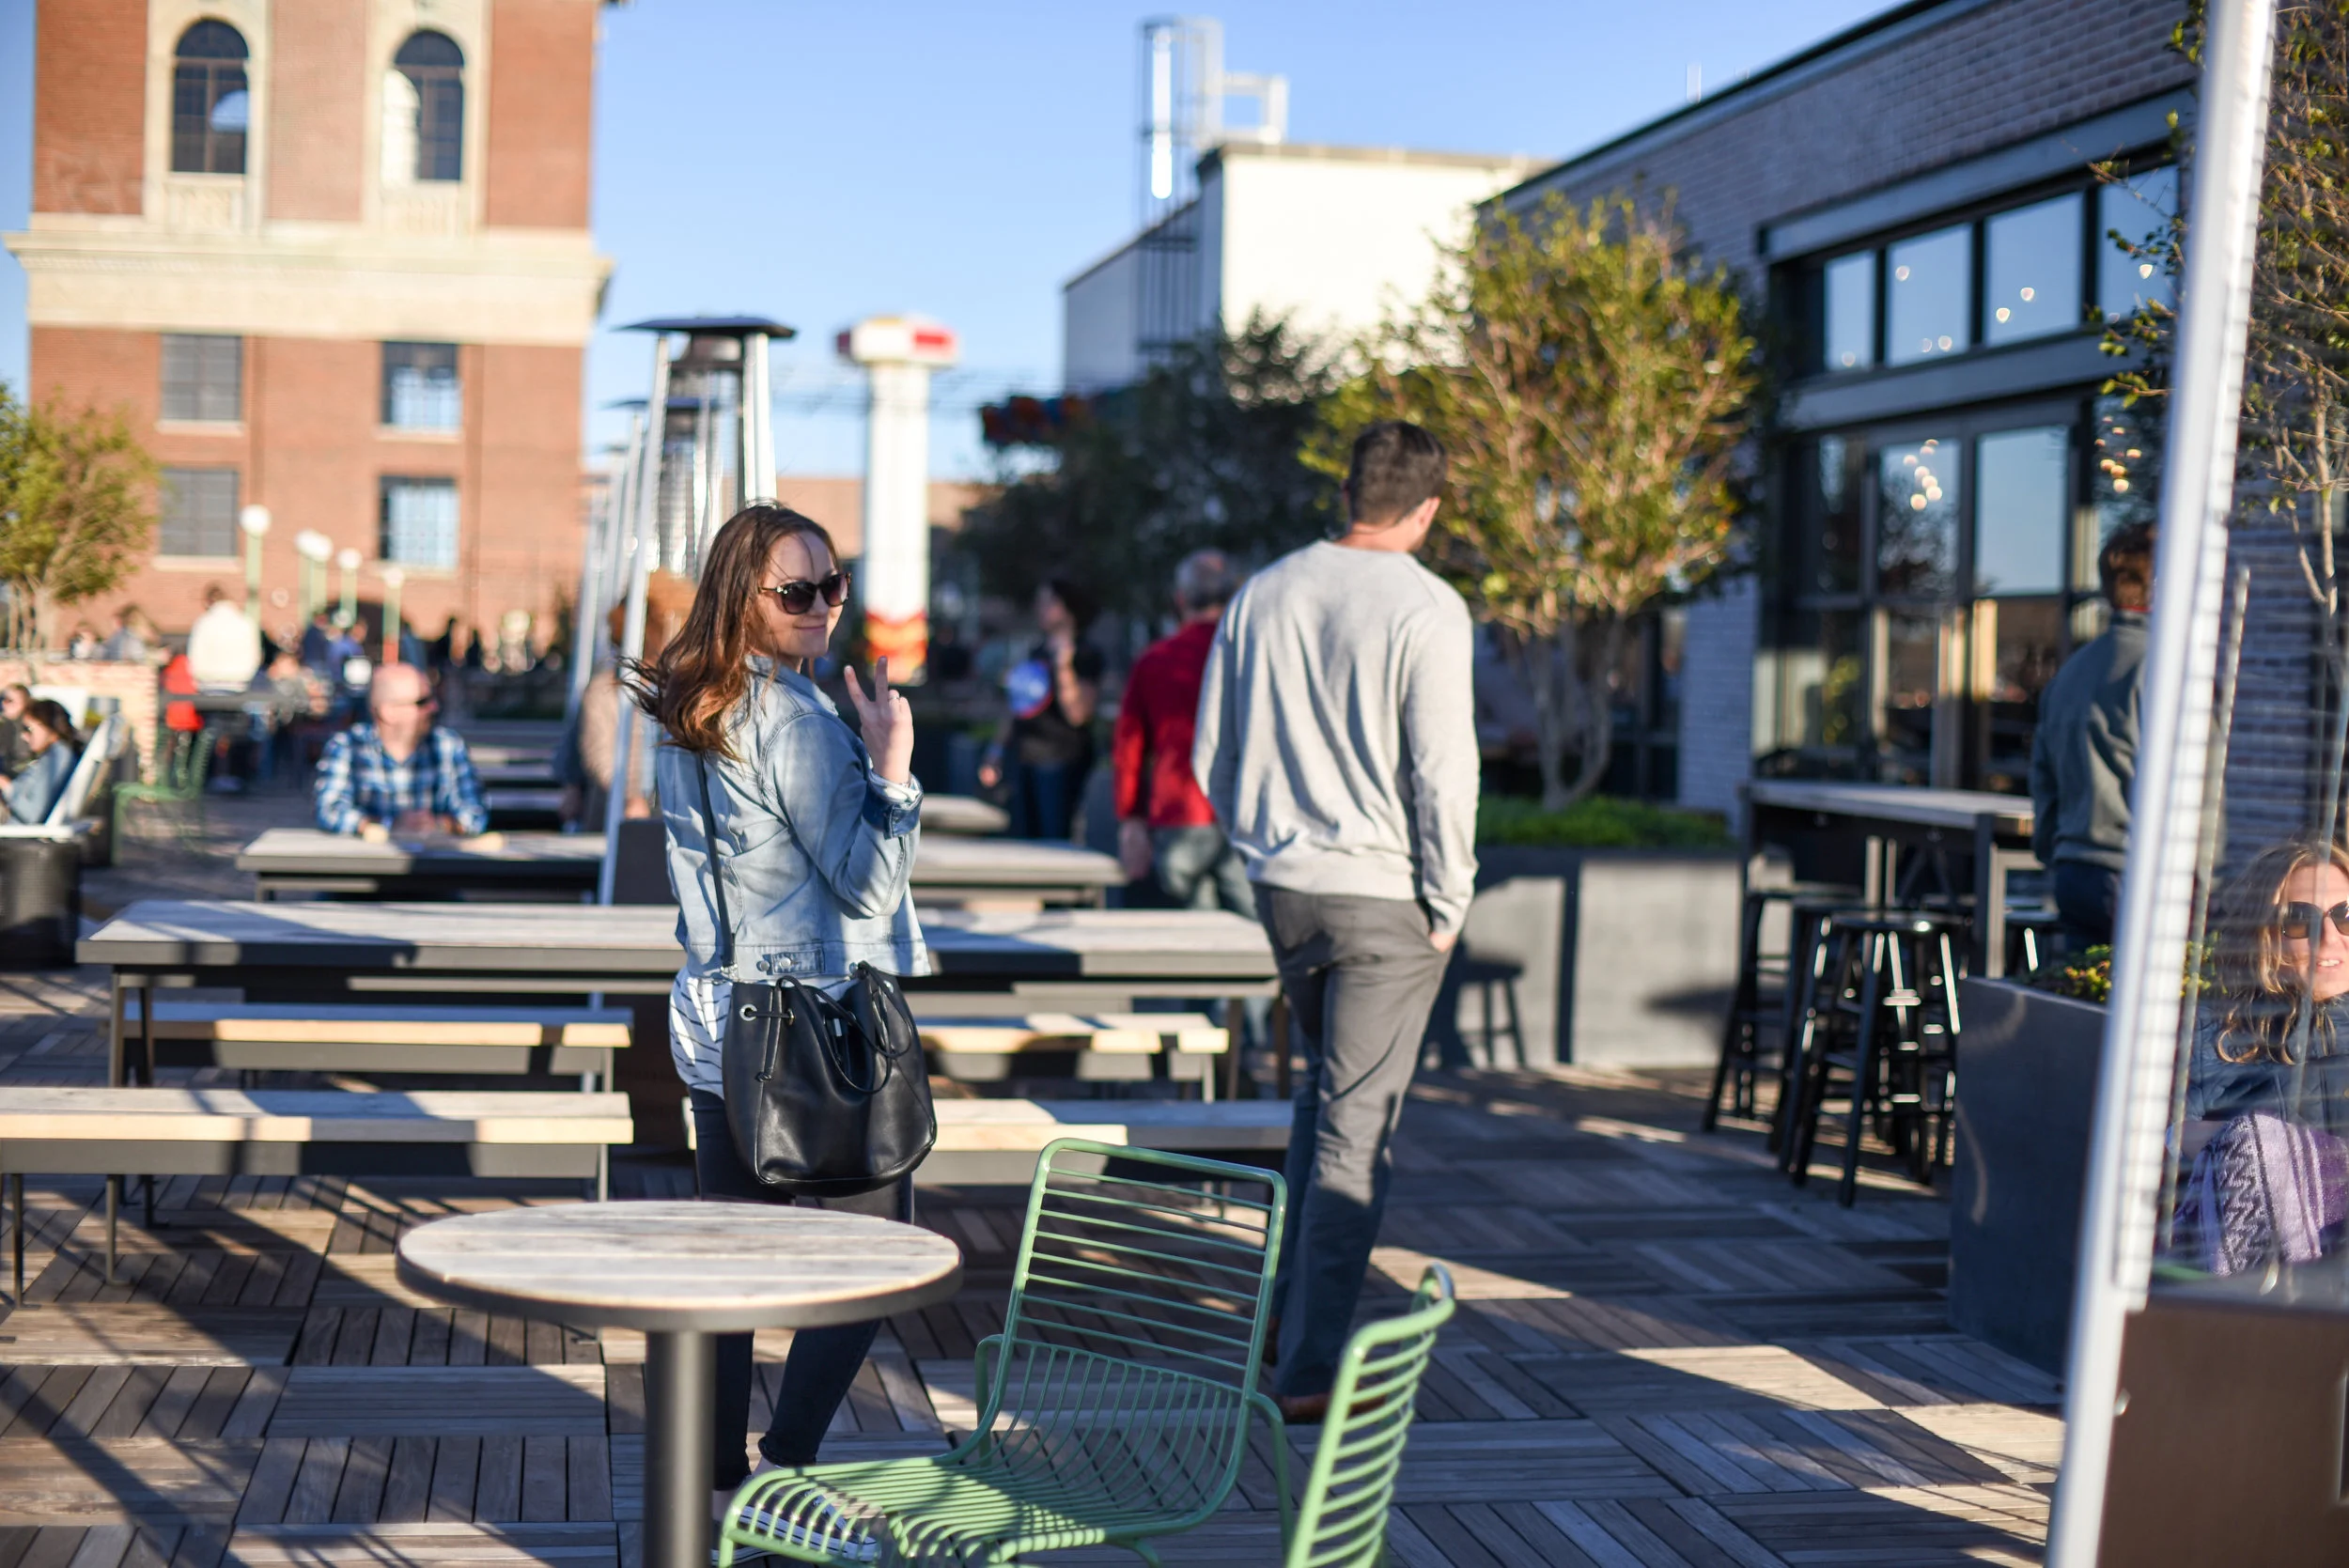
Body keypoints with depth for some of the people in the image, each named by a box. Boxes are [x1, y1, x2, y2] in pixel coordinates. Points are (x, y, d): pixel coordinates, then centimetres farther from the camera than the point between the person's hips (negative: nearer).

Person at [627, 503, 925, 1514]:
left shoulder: (688, 715, 9)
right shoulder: (795, 720, -18)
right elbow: (868, 882, -16)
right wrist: (892, 764, -15)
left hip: (714, 1024, 9)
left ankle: (715, 1481, 18)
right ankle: (785, 1471, 4)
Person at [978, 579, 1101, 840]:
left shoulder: (1085, 655, -5)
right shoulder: (1036, 654, 18)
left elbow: (1078, 714, -16)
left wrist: (1064, 667, -25)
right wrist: (997, 750, 21)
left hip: (1061, 762, -8)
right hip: (1024, 759, 8)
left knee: (1054, 840, -12)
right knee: (1023, 836, 6)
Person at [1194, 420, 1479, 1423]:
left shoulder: (1262, 594, 6)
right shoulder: (1425, 609, -12)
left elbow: (1211, 755, 10)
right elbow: (1443, 770, -15)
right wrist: (1448, 902, -5)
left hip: (1282, 887, 6)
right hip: (1384, 897, -6)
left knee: (1324, 1091, 24)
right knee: (1356, 1126, -1)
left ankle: (1292, 1311, 29)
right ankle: (1310, 1368, 1)